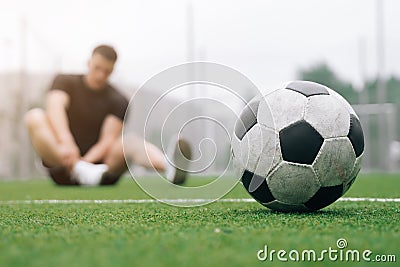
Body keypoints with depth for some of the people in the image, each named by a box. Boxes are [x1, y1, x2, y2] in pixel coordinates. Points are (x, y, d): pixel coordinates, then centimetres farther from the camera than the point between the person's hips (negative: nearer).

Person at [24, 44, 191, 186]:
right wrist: (65, 142, -38)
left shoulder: (118, 102, 6)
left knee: (130, 141, -28)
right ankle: (82, 171, -49)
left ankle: (171, 167, -63)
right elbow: (55, 107, -17)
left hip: (99, 164, 0)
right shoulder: (65, 82, 6)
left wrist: (86, 161, -29)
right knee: (35, 116, -25)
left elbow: (107, 141, -8)